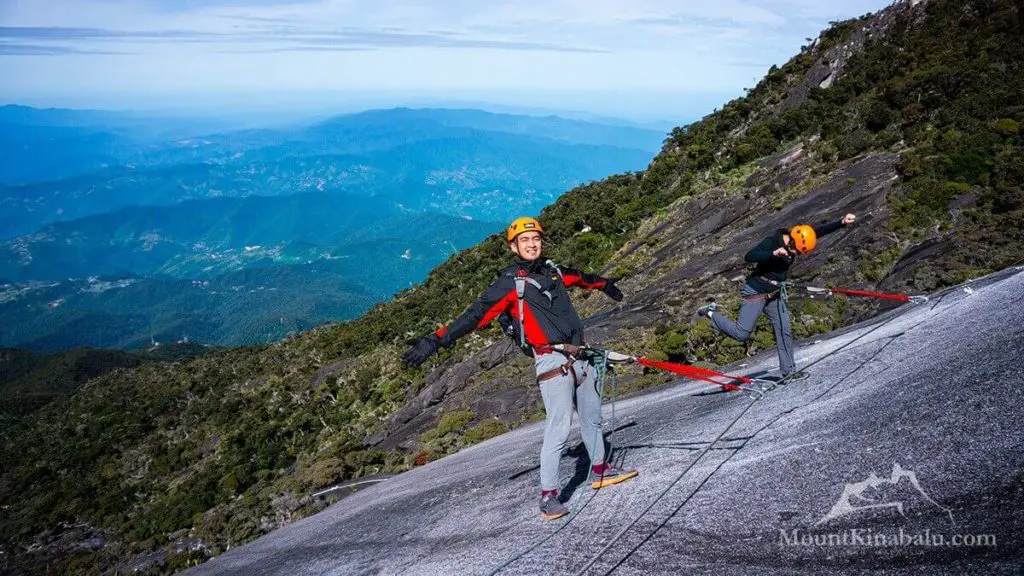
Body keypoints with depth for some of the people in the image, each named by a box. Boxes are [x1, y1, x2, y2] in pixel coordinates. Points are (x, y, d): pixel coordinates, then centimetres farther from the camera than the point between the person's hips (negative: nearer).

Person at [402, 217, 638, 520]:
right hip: (552, 362, -7)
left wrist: (605, 284, 53)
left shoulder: (554, 271, 13)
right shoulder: (510, 282, -7)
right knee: (559, 429, -11)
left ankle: (601, 471, 38)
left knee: (591, 418, 19)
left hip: (580, 356, 7)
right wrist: (436, 340, -24)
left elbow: (581, 277, 34)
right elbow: (477, 314, -15)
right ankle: (548, 496, 0)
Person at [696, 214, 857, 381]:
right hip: (756, 292, -8)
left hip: (775, 295, 8)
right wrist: (774, 253, -42)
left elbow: (820, 231, 6)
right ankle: (710, 313, 9)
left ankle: (788, 371, 17)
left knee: (784, 332, 7)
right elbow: (749, 256, -32)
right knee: (742, 334, -8)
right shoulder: (772, 242, -22)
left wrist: (842, 223, -2)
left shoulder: (795, 240, -1)